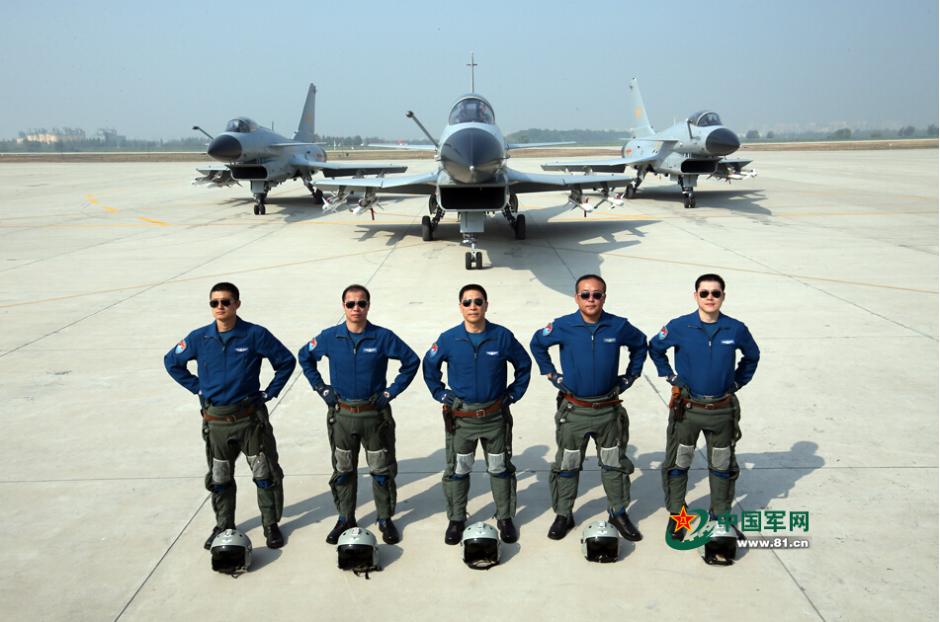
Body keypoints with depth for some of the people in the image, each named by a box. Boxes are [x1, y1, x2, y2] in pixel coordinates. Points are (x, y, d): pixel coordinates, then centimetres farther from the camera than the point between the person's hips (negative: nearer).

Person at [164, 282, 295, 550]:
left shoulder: (255, 335, -10)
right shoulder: (199, 338, -3)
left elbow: (286, 361, 0)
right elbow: (171, 362, 14)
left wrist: (270, 392, -3)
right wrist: (198, 387, 6)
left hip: (250, 418, -2)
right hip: (215, 422, 3)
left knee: (266, 475, 5)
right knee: (219, 479, 15)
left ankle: (271, 525, 20)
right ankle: (223, 526, 33)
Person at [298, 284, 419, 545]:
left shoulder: (383, 337, -9)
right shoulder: (329, 337, -4)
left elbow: (411, 361, 0)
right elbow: (305, 357, 12)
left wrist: (391, 392, -5)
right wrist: (321, 388, 4)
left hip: (375, 414, -1)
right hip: (341, 415, 2)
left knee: (382, 470, 7)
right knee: (343, 471, 13)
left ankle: (385, 519, 24)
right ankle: (345, 519, 29)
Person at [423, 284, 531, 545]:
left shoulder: (502, 336, -8)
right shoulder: (448, 339, -7)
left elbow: (524, 364, 7)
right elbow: (429, 366, 10)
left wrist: (514, 394, 2)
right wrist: (440, 394, 4)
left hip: (496, 416, 0)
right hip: (460, 417, 0)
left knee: (500, 469, 12)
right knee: (457, 471, 11)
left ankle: (505, 518, 28)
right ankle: (456, 519, 27)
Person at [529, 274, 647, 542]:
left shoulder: (619, 327, -6)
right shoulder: (562, 327, -9)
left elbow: (640, 345, 13)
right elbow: (537, 344, 8)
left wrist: (630, 376, 8)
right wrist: (551, 374, 5)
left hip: (609, 410, 1)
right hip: (573, 410, -1)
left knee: (615, 463, 13)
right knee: (567, 465, 9)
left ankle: (619, 513, 29)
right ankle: (563, 515, 23)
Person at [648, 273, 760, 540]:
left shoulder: (736, 329, -7)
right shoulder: (680, 327, -11)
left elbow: (752, 356, 13)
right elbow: (655, 348, 7)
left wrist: (737, 382, 6)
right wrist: (670, 377, 2)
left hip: (722, 411, 1)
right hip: (686, 408, -1)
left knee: (722, 466, 14)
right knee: (678, 464, 9)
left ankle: (721, 515, 31)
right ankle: (676, 514, 25)